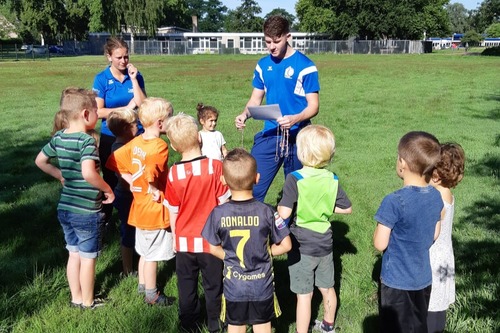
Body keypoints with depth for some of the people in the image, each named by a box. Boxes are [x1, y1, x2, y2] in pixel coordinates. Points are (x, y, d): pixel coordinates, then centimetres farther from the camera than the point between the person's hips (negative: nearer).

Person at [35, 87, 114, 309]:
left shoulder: (59, 137, 2)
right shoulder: (87, 141, -22)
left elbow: (40, 161, 14)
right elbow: (88, 173, -36)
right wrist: (108, 190, -22)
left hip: (65, 208, 7)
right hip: (87, 211, -7)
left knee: (74, 254, 20)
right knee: (88, 258, 9)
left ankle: (76, 298, 33)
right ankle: (87, 302, 23)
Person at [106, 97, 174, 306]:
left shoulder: (136, 142, 2)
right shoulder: (160, 147, -22)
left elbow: (115, 160, 4)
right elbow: (151, 173, -38)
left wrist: (132, 182, 2)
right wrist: (155, 189, -20)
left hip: (140, 206, 8)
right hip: (155, 209, -8)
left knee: (145, 251, 23)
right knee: (152, 254, 5)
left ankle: (143, 285, 38)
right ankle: (151, 295, 18)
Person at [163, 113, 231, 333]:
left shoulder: (173, 173, -11)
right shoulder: (215, 167, -16)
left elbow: (173, 211, -1)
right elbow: (224, 204, -9)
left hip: (185, 241, 1)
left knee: (187, 287, 18)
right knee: (213, 286, 15)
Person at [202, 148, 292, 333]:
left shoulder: (218, 213, -16)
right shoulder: (266, 212, -18)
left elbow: (213, 249, -5)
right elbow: (286, 245, -10)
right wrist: (265, 252, 4)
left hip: (234, 286, 1)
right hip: (262, 285, 0)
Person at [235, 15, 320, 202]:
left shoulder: (305, 66, -9)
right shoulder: (263, 65, 6)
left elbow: (313, 106, -10)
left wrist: (294, 119, -30)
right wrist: (245, 115, -9)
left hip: (297, 137, -3)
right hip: (269, 135, 4)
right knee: (252, 187, -1)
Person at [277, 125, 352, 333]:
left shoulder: (295, 179, -21)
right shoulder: (332, 179, -5)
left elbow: (284, 213, -25)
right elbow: (347, 208, 3)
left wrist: (279, 206, -4)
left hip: (302, 246, -5)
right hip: (325, 243, 5)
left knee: (304, 295, 4)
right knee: (327, 288, 23)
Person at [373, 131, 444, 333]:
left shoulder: (394, 202, -25)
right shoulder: (436, 196, -5)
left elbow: (380, 244, -18)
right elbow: (434, 235, 7)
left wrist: (379, 228, -1)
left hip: (397, 281, -6)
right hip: (423, 278, 6)